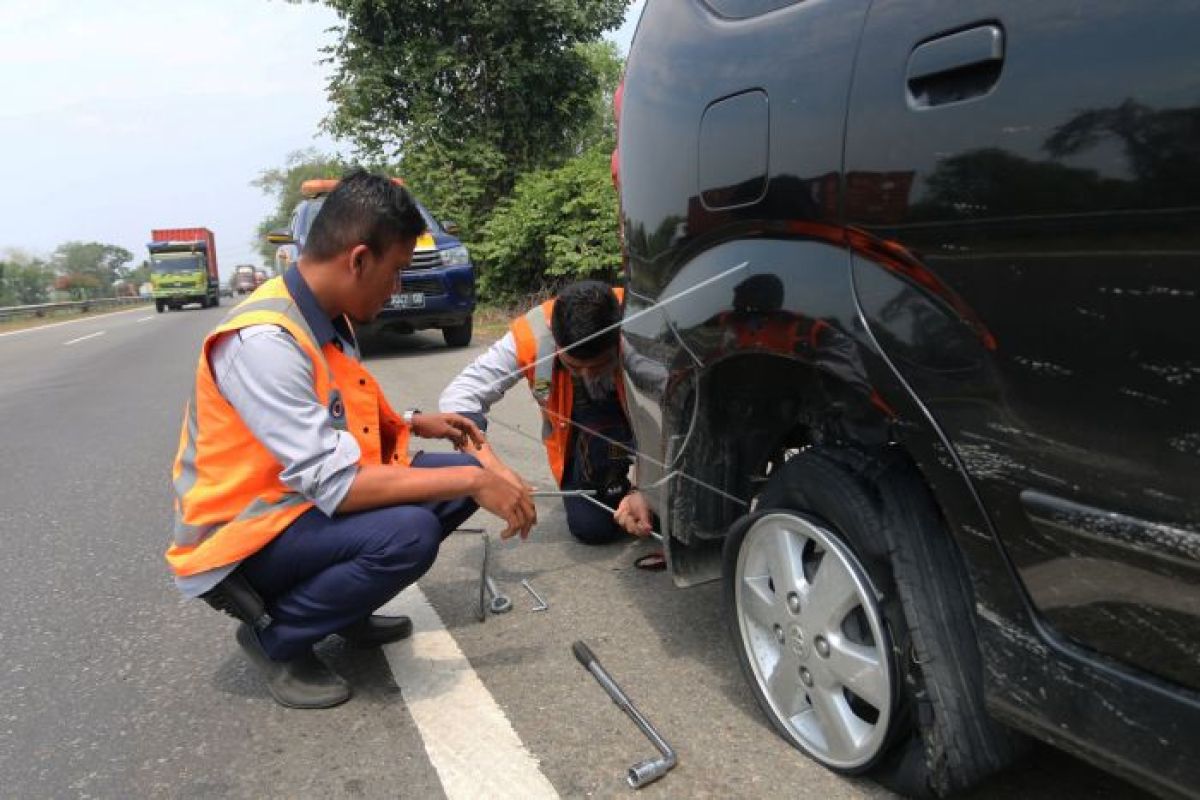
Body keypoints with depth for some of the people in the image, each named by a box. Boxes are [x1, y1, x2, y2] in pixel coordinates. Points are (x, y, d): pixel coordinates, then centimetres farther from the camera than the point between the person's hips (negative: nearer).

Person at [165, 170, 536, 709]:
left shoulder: (327, 318, 2)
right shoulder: (263, 340, -27)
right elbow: (334, 484, -32)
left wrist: (414, 422, 6)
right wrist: (474, 481, -29)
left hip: (306, 505, 9)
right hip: (239, 542, -9)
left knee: (464, 472, -2)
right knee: (407, 533, -32)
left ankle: (345, 610, 11)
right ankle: (275, 638, -5)